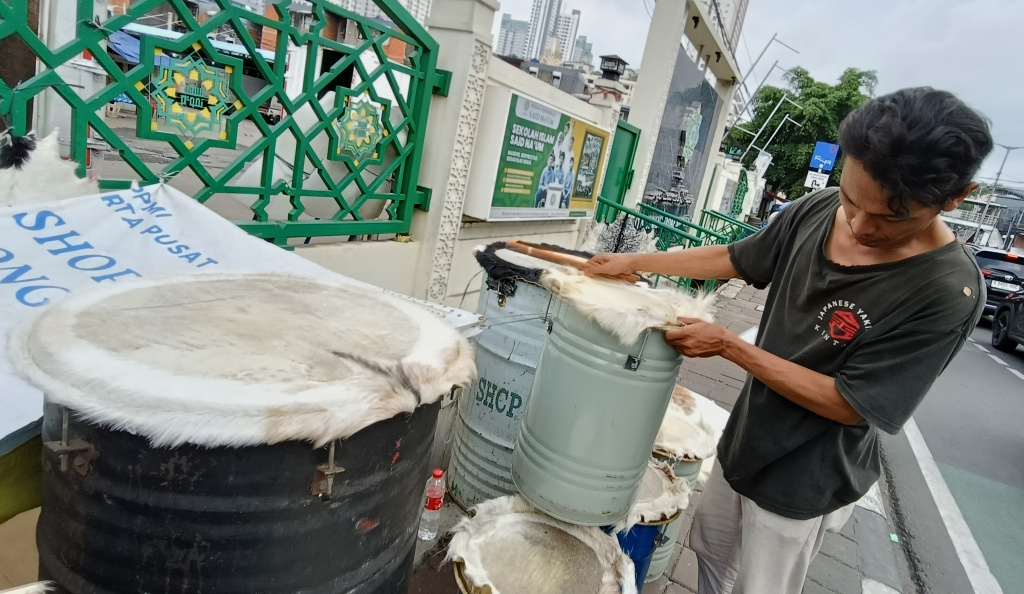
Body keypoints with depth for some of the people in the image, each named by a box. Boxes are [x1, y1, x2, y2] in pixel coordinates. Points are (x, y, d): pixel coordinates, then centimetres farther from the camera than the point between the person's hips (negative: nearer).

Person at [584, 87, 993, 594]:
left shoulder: (949, 291, -27)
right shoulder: (818, 210, -11)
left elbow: (849, 405, -24)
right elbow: (733, 258, 4)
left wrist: (727, 345, -24)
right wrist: (633, 262, 4)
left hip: (802, 482, -5)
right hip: (745, 439, 6)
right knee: (710, 550, 25)